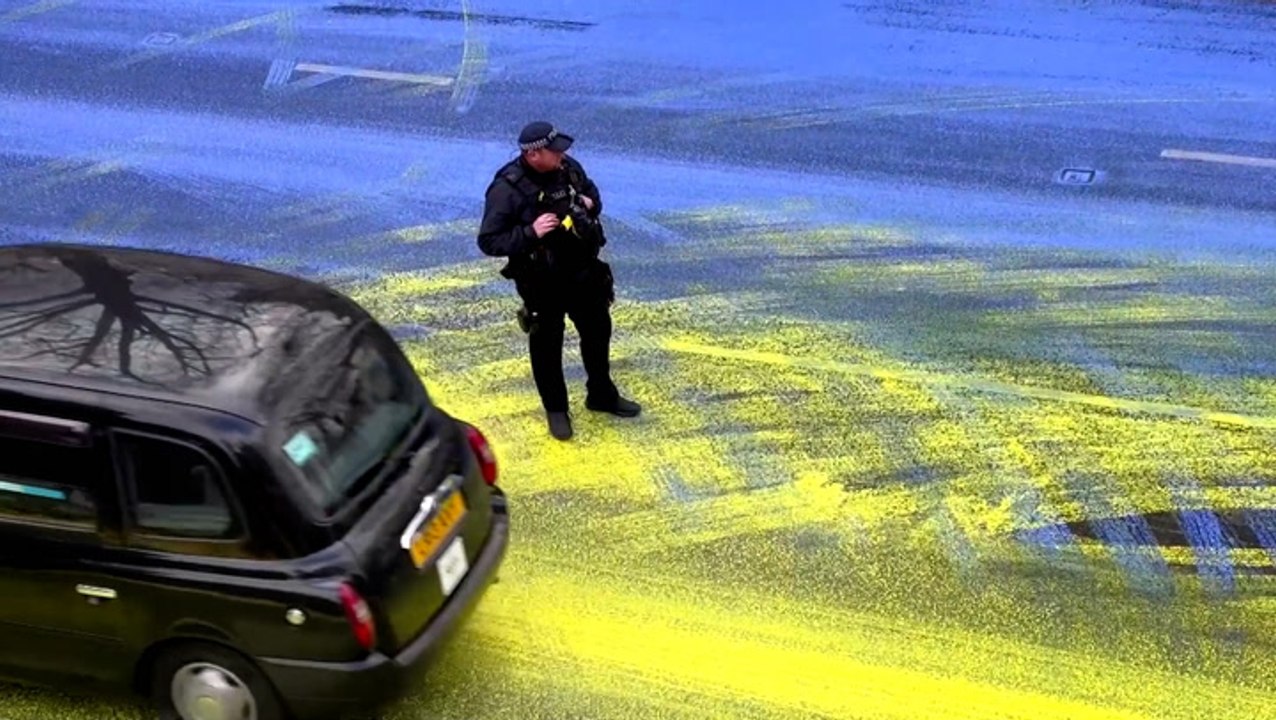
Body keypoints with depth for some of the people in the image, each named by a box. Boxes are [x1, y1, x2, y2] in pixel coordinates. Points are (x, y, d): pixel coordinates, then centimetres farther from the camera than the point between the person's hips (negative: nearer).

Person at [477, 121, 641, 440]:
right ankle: (556, 410, 30)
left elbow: (592, 191, 15)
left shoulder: (569, 167, -6)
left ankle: (602, 395, 42)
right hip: (541, 280, -5)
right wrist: (531, 232, -32)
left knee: (598, 330, 19)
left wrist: (591, 204, -9)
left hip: (582, 270, 6)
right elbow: (488, 241, -21)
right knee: (547, 345, 10)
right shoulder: (506, 189, -23)